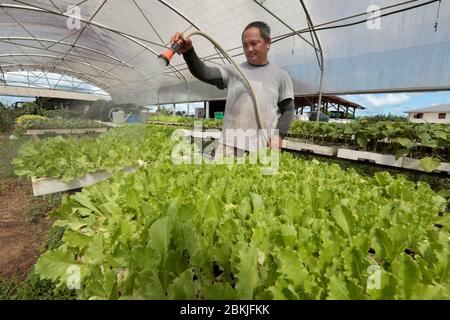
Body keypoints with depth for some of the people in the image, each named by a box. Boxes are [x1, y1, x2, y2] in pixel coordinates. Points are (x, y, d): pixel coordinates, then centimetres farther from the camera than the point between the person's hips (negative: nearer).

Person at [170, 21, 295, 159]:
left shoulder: (280, 76, 10)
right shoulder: (232, 71, 10)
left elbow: (288, 109, 9)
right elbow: (204, 73, -3)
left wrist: (279, 135, -6)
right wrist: (188, 51, -20)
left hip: (264, 148, 0)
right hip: (230, 144, 1)